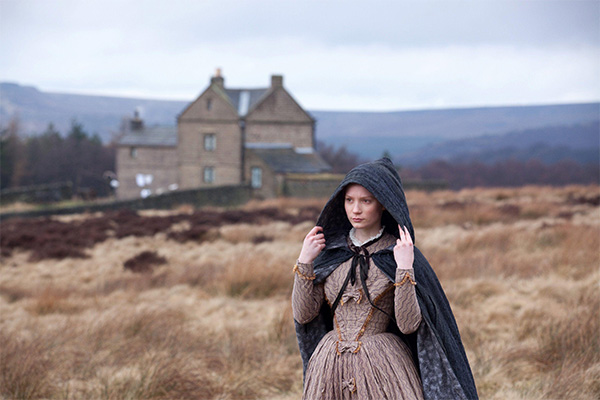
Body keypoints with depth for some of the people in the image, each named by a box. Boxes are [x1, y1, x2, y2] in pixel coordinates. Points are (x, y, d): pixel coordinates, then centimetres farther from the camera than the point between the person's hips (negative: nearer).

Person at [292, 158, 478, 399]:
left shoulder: (401, 253, -3)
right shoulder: (328, 250, 7)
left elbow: (408, 324, -12)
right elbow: (303, 314, 4)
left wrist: (404, 269, -19)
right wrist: (304, 262, -3)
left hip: (383, 369, -3)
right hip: (330, 369, 3)